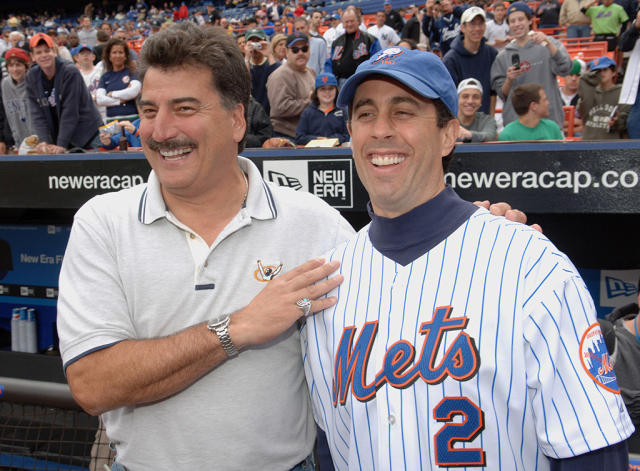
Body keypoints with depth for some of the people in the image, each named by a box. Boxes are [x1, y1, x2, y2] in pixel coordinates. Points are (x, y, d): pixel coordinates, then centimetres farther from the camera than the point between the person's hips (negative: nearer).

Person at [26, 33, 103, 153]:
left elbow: (70, 111, -19)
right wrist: (44, 141, -19)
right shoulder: (32, 77, 0)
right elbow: (37, 113, -4)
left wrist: (62, 145, -23)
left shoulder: (70, 72, -15)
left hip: (88, 134, -4)